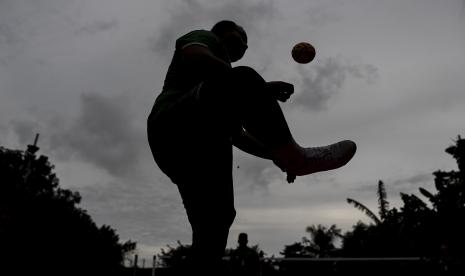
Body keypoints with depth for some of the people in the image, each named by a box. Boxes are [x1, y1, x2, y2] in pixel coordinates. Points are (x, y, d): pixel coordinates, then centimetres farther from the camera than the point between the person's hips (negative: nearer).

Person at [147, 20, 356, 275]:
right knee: (244, 80, -26)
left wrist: (275, 154, 19)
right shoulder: (205, 37, 17)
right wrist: (260, 88, -15)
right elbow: (194, 59, -11)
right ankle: (293, 155, -27)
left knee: (213, 227, -3)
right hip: (178, 130, -8)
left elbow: (236, 135, 31)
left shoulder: (223, 89, 39)